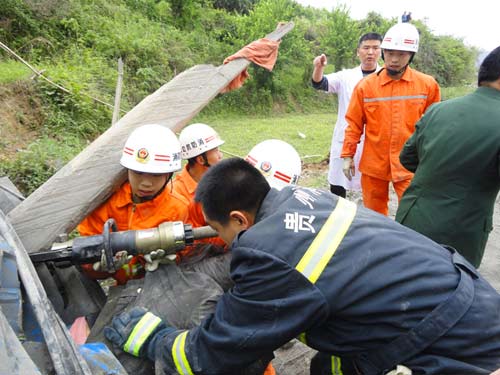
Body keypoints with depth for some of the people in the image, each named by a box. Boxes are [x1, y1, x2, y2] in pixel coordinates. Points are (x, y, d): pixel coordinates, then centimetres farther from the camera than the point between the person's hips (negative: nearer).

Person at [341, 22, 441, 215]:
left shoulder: (428, 85, -2)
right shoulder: (365, 85, -3)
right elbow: (354, 124, 3)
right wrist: (348, 155, 1)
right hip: (373, 165, 1)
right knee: (373, 216, 15)